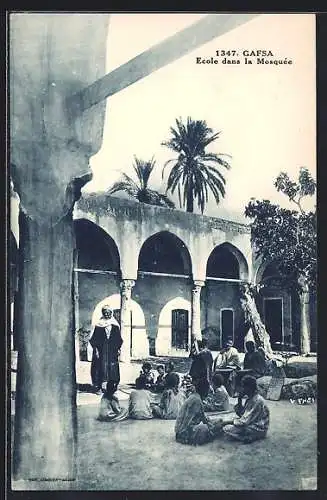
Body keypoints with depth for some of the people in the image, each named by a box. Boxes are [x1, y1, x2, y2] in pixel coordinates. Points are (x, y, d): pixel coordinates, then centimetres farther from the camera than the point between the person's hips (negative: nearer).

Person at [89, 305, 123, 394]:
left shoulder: (115, 325, 7)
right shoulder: (99, 325, 0)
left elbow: (119, 339, 11)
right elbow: (94, 339, -1)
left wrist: (118, 348, 3)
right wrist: (96, 349, -8)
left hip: (112, 350, 2)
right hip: (101, 350, -2)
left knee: (113, 367, 1)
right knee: (100, 367, -3)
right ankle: (98, 387, 3)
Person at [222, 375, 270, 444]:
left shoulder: (257, 401, -24)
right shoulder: (250, 398, 5)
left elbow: (244, 421, -23)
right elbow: (241, 414, 9)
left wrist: (226, 422, -14)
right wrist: (239, 400, -6)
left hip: (258, 429, -10)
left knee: (226, 429, -17)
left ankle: (249, 438, -10)